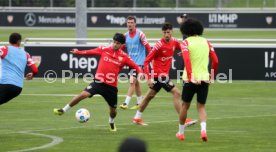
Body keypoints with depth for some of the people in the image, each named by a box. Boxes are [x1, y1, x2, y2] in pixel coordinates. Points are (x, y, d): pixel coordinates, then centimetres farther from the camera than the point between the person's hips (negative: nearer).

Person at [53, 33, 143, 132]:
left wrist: (140, 72, -23)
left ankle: (111, 122, 46)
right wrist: (78, 52, -12)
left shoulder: (124, 57, -3)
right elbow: (90, 52, 1)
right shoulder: (104, 50, -1)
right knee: (84, 94, -21)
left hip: (111, 86, 1)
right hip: (99, 82, -1)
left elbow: (135, 66, -2)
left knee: (113, 110, 10)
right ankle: (63, 110, -6)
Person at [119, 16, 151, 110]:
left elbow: (147, 46, -11)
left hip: (139, 62, -7)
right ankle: (139, 103, 25)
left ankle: (126, 103, -17)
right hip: (131, 62, 7)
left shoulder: (140, 34, -11)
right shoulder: (126, 35, 7)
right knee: (136, 83, 14)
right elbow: (122, 47, 16)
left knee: (132, 81, -14)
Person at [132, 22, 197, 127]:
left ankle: (137, 117, 31)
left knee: (150, 96, 18)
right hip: (159, 74, -8)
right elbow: (147, 61, -17)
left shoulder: (174, 42, -1)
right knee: (176, 93, -13)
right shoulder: (159, 45, -20)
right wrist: (149, 78, -22)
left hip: (164, 74, 8)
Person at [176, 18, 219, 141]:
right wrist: (212, 75, 18)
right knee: (201, 107, 10)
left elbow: (186, 59, -19)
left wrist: (190, 76, -25)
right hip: (204, 79, 3)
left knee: (185, 106, 14)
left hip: (190, 79, -2)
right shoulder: (206, 42, 9)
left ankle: (181, 132, 25)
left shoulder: (186, 42, -2)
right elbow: (215, 61, 4)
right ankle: (203, 129, -15)